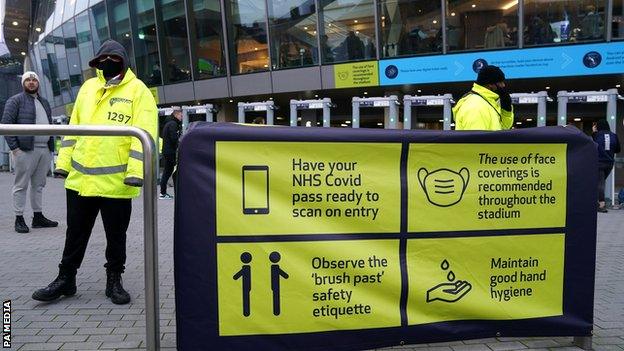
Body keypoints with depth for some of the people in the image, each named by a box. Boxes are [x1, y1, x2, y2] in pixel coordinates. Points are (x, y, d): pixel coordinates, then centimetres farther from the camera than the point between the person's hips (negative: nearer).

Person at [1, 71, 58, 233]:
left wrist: (51, 146, 15)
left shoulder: (44, 102, 21)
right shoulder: (15, 100, 0)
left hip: (45, 150, 6)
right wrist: (14, 147, -14)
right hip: (25, 150, -6)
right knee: (21, 185, -1)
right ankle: (19, 219, 4)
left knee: (39, 184, 12)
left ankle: (38, 217, 19)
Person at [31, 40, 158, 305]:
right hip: (80, 177, 5)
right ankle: (66, 279, 28)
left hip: (116, 181, -4)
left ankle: (114, 280, 25)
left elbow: (144, 134, -13)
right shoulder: (88, 87, 12)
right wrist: (64, 161, 9)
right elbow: (74, 127, 15)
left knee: (116, 235, 10)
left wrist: (136, 171, -22)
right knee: (75, 233, 15)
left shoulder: (138, 90, -5)